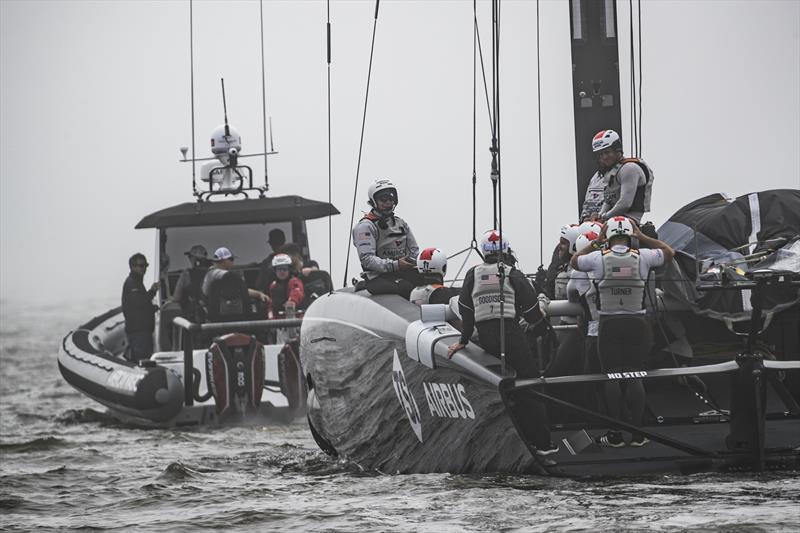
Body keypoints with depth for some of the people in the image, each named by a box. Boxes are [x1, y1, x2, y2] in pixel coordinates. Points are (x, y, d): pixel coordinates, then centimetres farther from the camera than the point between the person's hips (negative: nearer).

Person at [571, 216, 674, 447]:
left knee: (612, 377, 2)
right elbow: (668, 253, 16)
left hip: (608, 324, -1)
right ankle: (637, 434, 3)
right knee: (634, 376, 4)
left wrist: (596, 242, 18)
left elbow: (575, 261, 16)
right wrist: (643, 237, 16)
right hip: (635, 324, 1)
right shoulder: (642, 257, -3)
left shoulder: (599, 258, -5)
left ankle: (615, 435, 1)